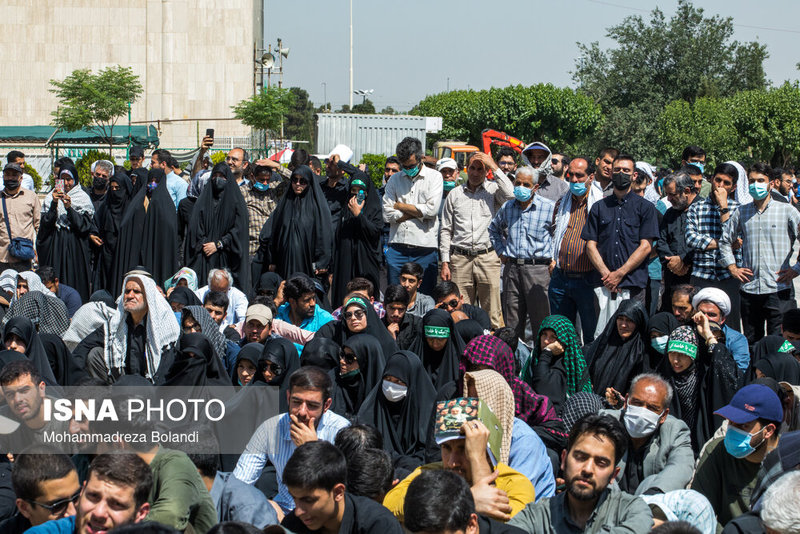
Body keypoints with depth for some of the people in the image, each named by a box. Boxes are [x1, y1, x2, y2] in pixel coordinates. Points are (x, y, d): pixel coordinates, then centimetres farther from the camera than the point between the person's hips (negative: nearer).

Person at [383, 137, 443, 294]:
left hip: (424, 247, -3)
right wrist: (418, 212, -4)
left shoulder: (434, 176, 4)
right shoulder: (394, 179, 12)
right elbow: (388, 215, 2)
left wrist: (401, 206, -1)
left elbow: (431, 210, -10)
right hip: (397, 248, 3)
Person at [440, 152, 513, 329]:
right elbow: (446, 230, 14)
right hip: (460, 259, 2)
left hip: (487, 256, -2)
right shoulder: (454, 195, 13)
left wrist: (494, 167, -9)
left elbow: (511, 195, -18)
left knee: (493, 313, -3)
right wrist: (444, 262, 7)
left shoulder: (493, 190, 6)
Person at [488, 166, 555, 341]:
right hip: (511, 268, 5)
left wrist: (555, 258, -3)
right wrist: (501, 251, 19)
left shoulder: (549, 207, -4)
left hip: (537, 268, -4)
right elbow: (493, 229, 29)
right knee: (512, 321, 9)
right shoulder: (507, 207, 11)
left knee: (540, 321, -4)